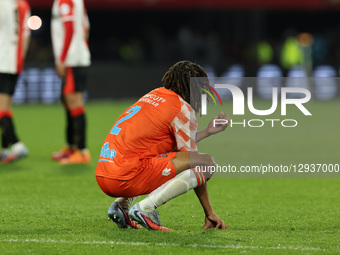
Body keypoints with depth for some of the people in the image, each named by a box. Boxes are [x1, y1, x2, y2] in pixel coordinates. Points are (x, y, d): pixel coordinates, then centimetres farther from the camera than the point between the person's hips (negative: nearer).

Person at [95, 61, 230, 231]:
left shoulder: (155, 96, 22)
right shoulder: (182, 108, -1)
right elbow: (193, 160, 1)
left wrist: (208, 131, 37)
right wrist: (209, 213, 6)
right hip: (126, 177, -9)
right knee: (208, 162, -8)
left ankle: (120, 205, 15)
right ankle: (146, 208, -13)